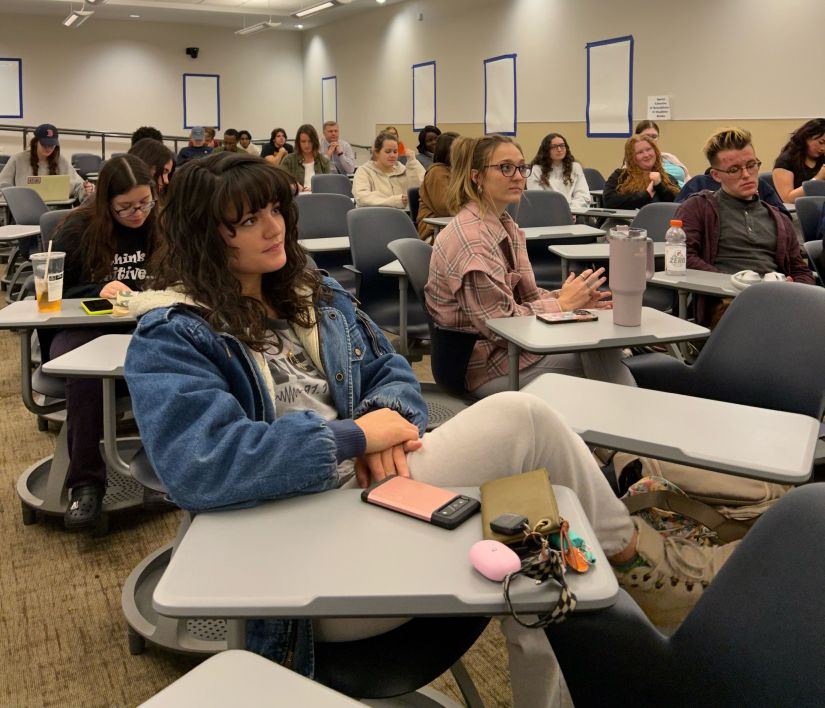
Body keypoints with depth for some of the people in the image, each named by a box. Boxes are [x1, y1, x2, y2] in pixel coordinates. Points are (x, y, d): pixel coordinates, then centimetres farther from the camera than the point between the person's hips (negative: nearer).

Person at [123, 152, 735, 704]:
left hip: (372, 491, 7)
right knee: (521, 418, -17)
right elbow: (200, 464, -22)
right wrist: (354, 436, -20)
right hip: (303, 555, -7)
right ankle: (635, 555, 7)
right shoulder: (170, 339, -7)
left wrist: (386, 417, -8)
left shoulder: (314, 292, 15)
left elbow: (391, 371, 17)